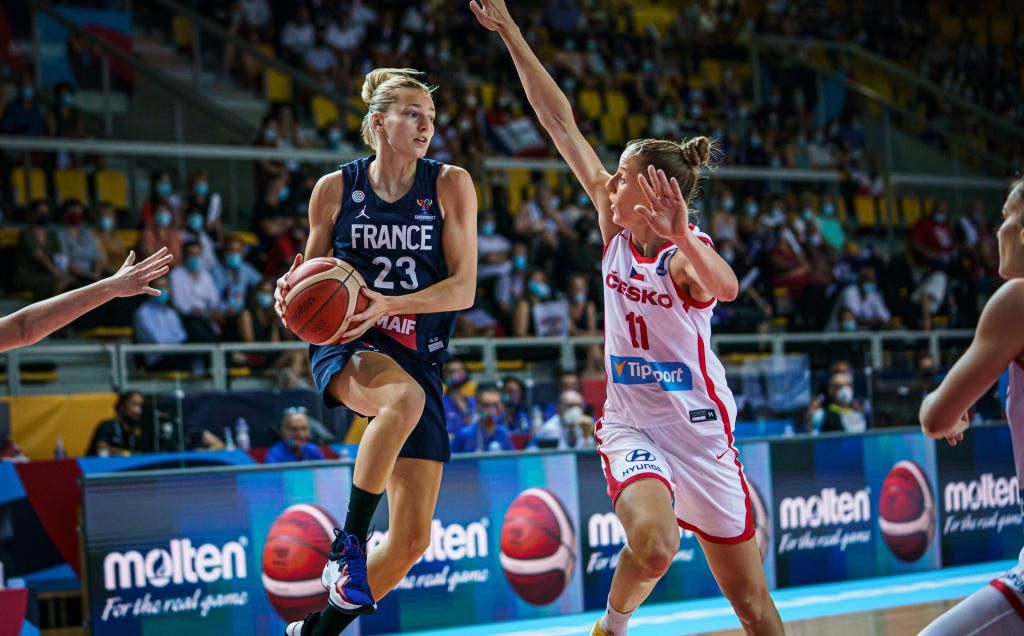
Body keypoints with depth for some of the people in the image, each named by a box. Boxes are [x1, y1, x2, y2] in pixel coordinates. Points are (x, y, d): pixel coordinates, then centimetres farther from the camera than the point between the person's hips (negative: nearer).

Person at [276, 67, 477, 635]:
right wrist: (291, 292, -11)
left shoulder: (450, 185, 0)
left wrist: (389, 305, -21)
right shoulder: (334, 189, 2)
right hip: (347, 350, -2)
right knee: (405, 397, -41)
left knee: (412, 539, -3)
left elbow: (463, 288, -5)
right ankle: (348, 543, -26)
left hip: (418, 358, 2)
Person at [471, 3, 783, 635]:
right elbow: (561, 122, -3)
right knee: (653, 547, -27)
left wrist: (679, 235, -58)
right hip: (630, 426, 2)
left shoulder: (688, 250, -15)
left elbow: (725, 287, -41)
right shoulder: (616, 229, -2)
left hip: (699, 430, -2)